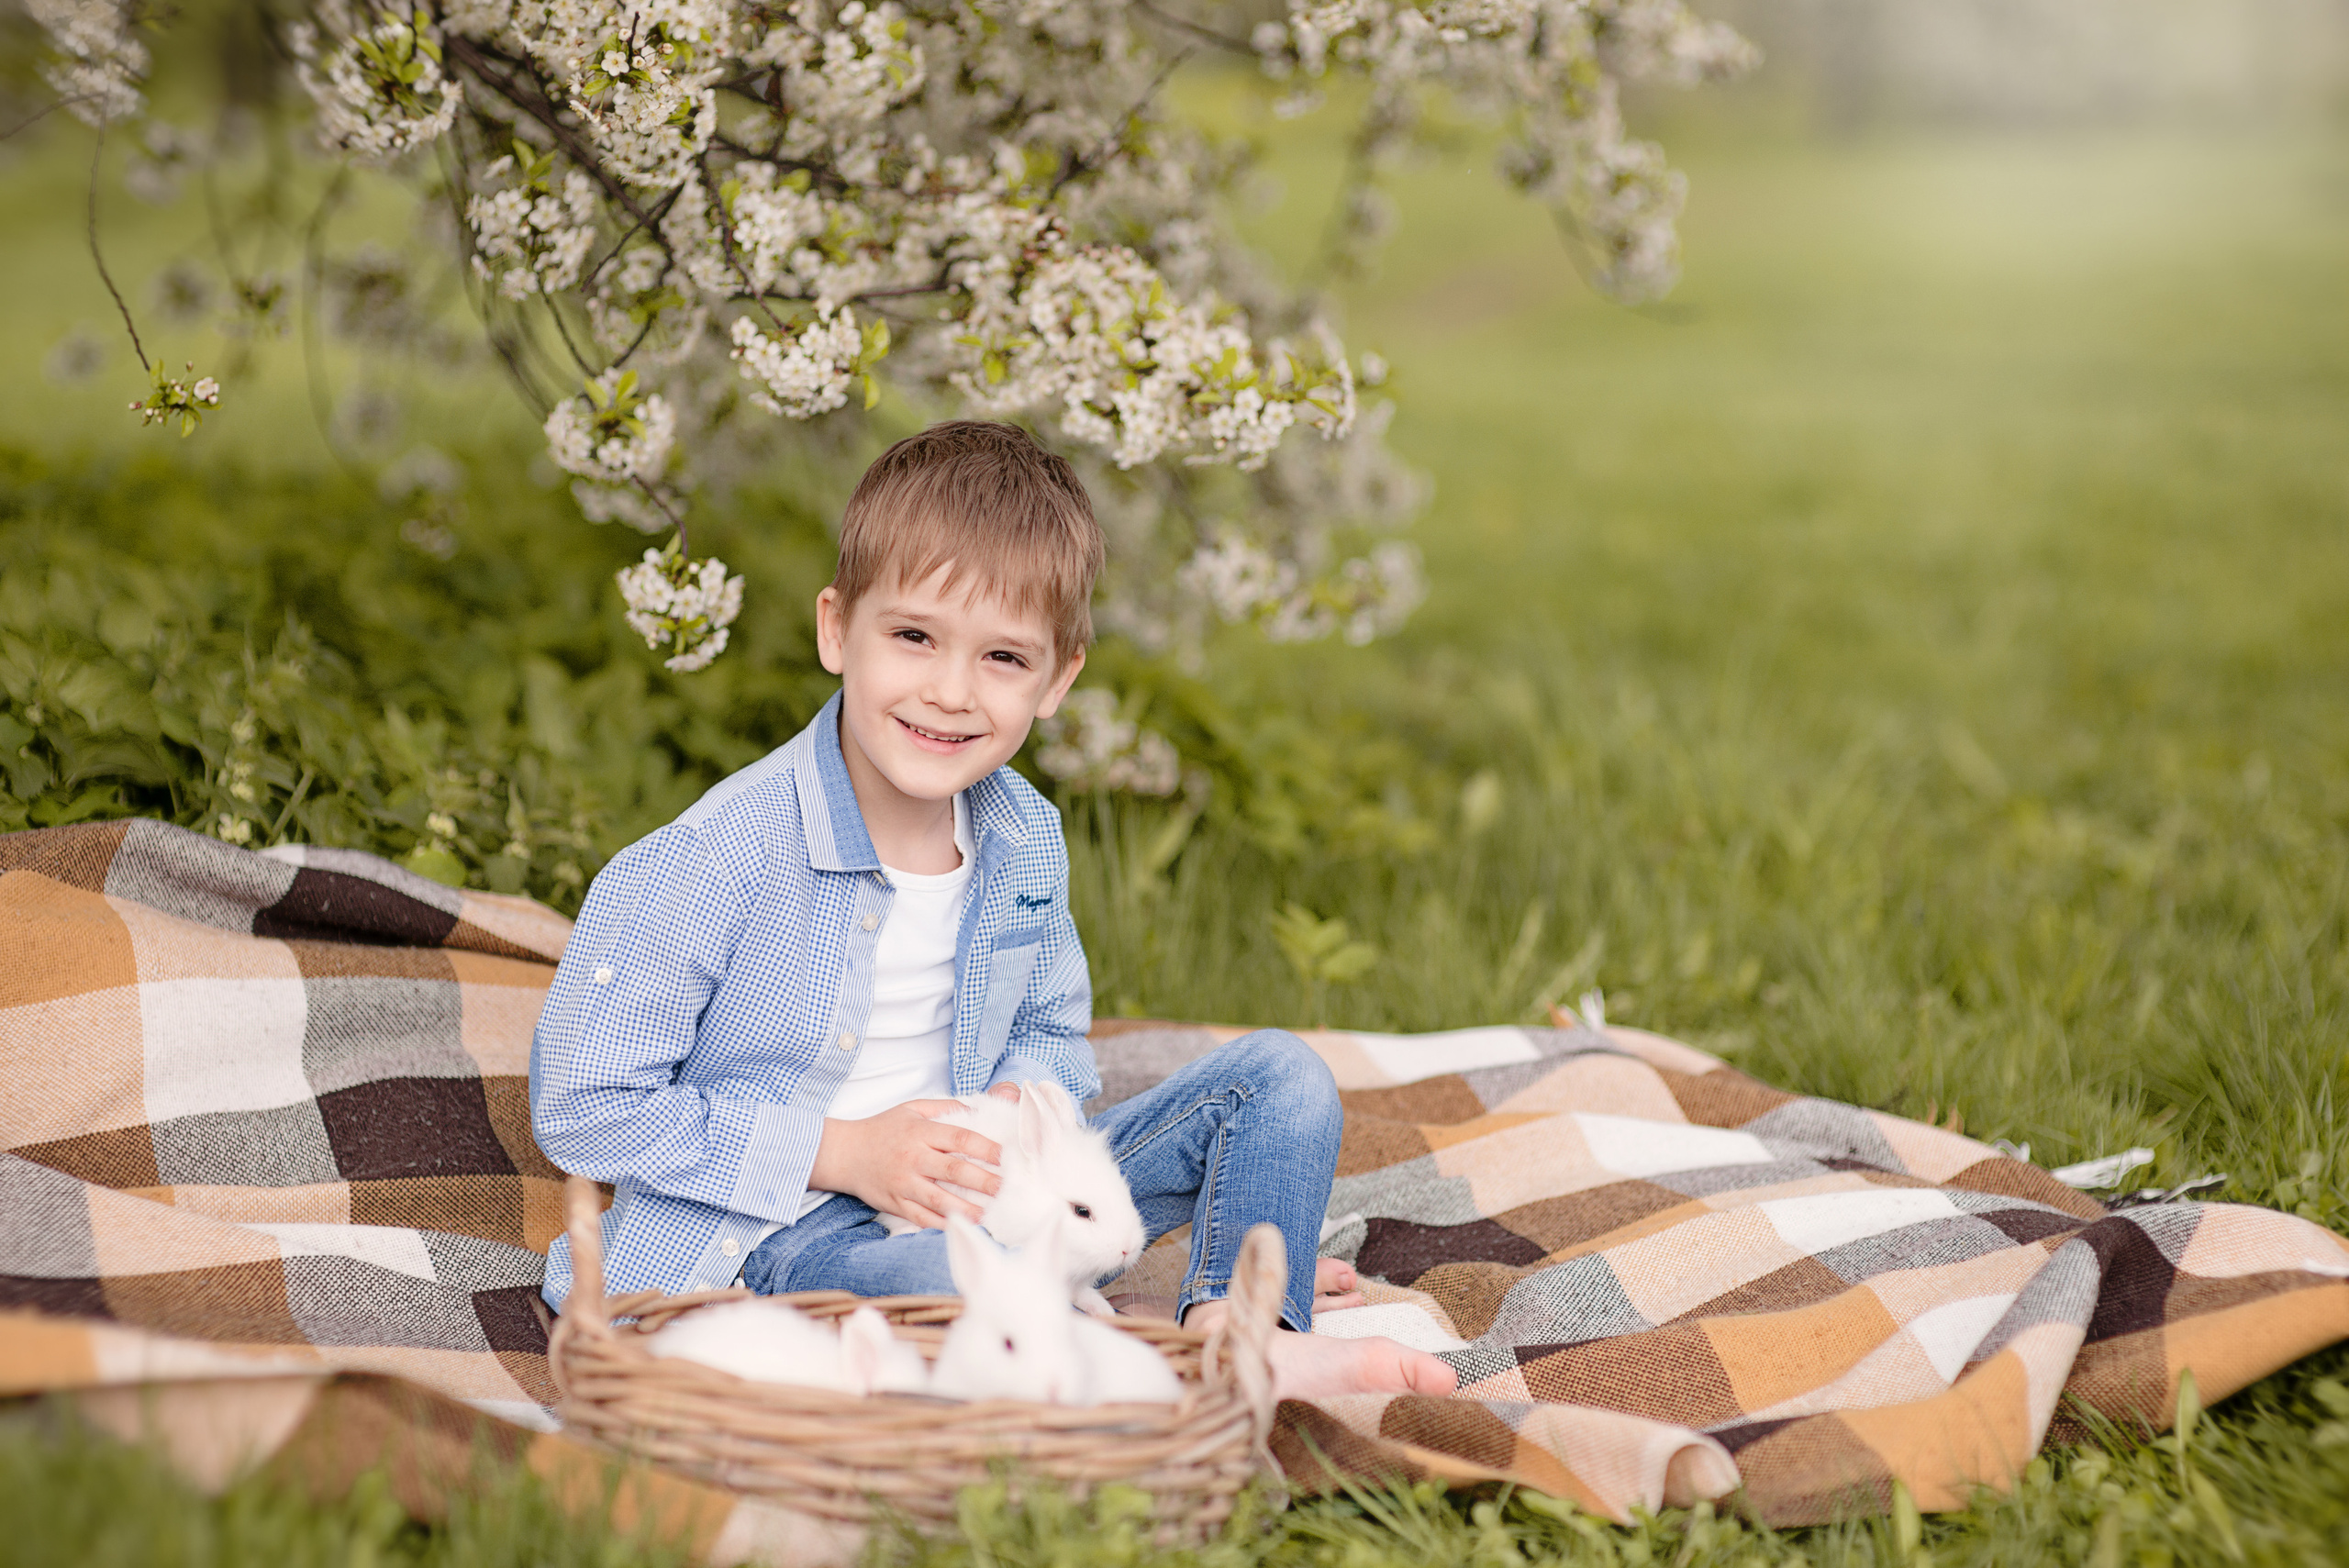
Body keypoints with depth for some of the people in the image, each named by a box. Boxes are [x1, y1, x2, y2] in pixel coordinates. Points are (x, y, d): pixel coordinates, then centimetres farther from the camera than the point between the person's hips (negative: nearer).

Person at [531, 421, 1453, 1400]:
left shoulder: (1025, 842, 0)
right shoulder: (719, 860, -20)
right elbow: (582, 1108, -17)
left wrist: (1018, 1104, -10)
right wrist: (846, 1152, -19)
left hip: (973, 1200, 7)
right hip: (781, 1234, -6)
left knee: (1278, 1075, -1)